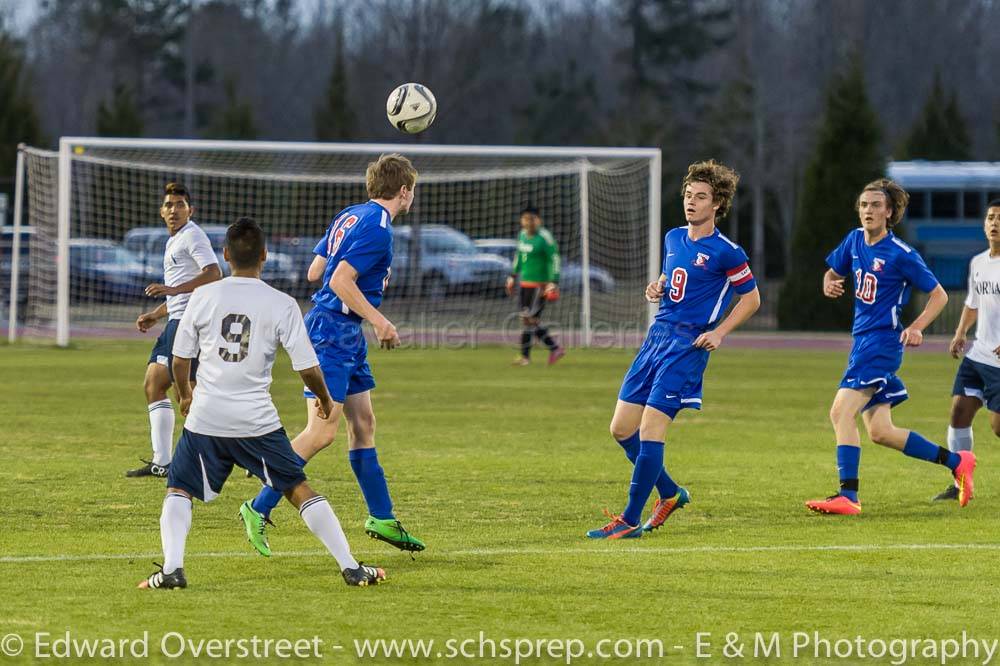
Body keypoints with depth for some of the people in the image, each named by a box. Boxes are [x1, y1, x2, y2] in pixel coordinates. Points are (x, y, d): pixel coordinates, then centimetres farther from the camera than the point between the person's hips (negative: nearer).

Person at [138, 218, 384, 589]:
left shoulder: (204, 297, -1)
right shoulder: (281, 305, -5)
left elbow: (180, 359, 7)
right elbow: (307, 368, -4)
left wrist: (184, 394, 28)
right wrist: (325, 401, 17)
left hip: (205, 418, 0)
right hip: (257, 420, 0)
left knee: (178, 489, 14)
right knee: (299, 489, 10)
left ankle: (172, 568, -7)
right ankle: (350, 568, 8)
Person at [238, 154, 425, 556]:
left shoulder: (349, 216, 12)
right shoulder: (377, 228, -16)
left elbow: (315, 271, 16)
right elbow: (340, 281, -23)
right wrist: (379, 322, -18)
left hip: (347, 337, 10)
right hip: (332, 332, -10)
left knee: (363, 424, 13)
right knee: (322, 432, -11)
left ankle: (381, 519, 19)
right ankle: (259, 510, -7)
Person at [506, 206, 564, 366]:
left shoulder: (544, 237, -13)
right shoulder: (522, 235, 11)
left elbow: (554, 259, -14)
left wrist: (553, 282, -20)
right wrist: (512, 276, 24)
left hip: (540, 285, -8)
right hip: (525, 282, 8)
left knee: (528, 318, -11)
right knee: (531, 321, 7)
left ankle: (525, 355, -4)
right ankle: (555, 349, 17)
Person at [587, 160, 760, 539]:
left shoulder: (725, 252, -8)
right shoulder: (673, 238, 12)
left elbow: (751, 298, -1)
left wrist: (719, 333, -11)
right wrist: (657, 288, 6)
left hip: (688, 343, -8)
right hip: (657, 335, 8)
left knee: (650, 428, -13)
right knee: (621, 427, 5)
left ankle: (630, 521, -7)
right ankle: (670, 494, 24)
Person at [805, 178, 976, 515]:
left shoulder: (902, 255, -11)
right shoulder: (855, 240, 9)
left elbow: (939, 295, -4)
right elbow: (833, 272, 24)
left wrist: (916, 327, -19)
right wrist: (829, 285, 0)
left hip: (882, 341, -8)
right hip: (863, 341, 8)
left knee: (841, 412, -21)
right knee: (880, 432, 8)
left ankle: (848, 496, -24)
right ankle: (957, 461, 20)